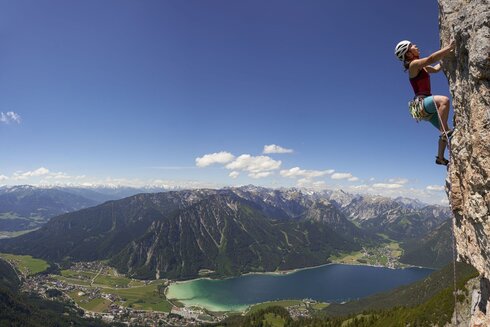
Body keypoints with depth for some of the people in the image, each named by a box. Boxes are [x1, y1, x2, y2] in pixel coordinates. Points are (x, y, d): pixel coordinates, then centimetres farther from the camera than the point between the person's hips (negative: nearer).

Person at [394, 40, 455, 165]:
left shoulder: (421, 66, 20)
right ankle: (445, 132, -29)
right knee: (444, 100, -38)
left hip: (426, 105, 10)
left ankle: (440, 157, 23)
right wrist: (449, 47, -20)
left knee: (445, 131, 13)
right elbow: (431, 59, -23)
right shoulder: (414, 64, -8)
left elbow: (436, 68, 31)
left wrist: (447, 53, 26)